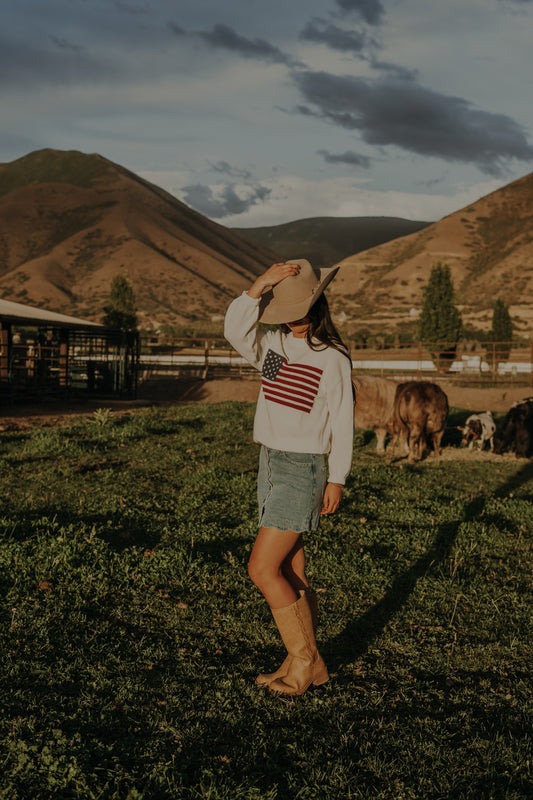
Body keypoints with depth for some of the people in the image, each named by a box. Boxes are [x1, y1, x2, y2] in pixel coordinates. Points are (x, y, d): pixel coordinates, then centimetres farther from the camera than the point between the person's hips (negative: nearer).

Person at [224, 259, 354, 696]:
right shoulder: (274, 344, 6)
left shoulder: (332, 358, -11)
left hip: (303, 470, -7)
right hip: (271, 464, 7)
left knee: (262, 569, -8)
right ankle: (307, 664, 21)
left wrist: (337, 479, -8)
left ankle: (305, 660, 6)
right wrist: (259, 286, -22)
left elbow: (341, 422, -8)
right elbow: (235, 330, -11)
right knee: (290, 571, 11)